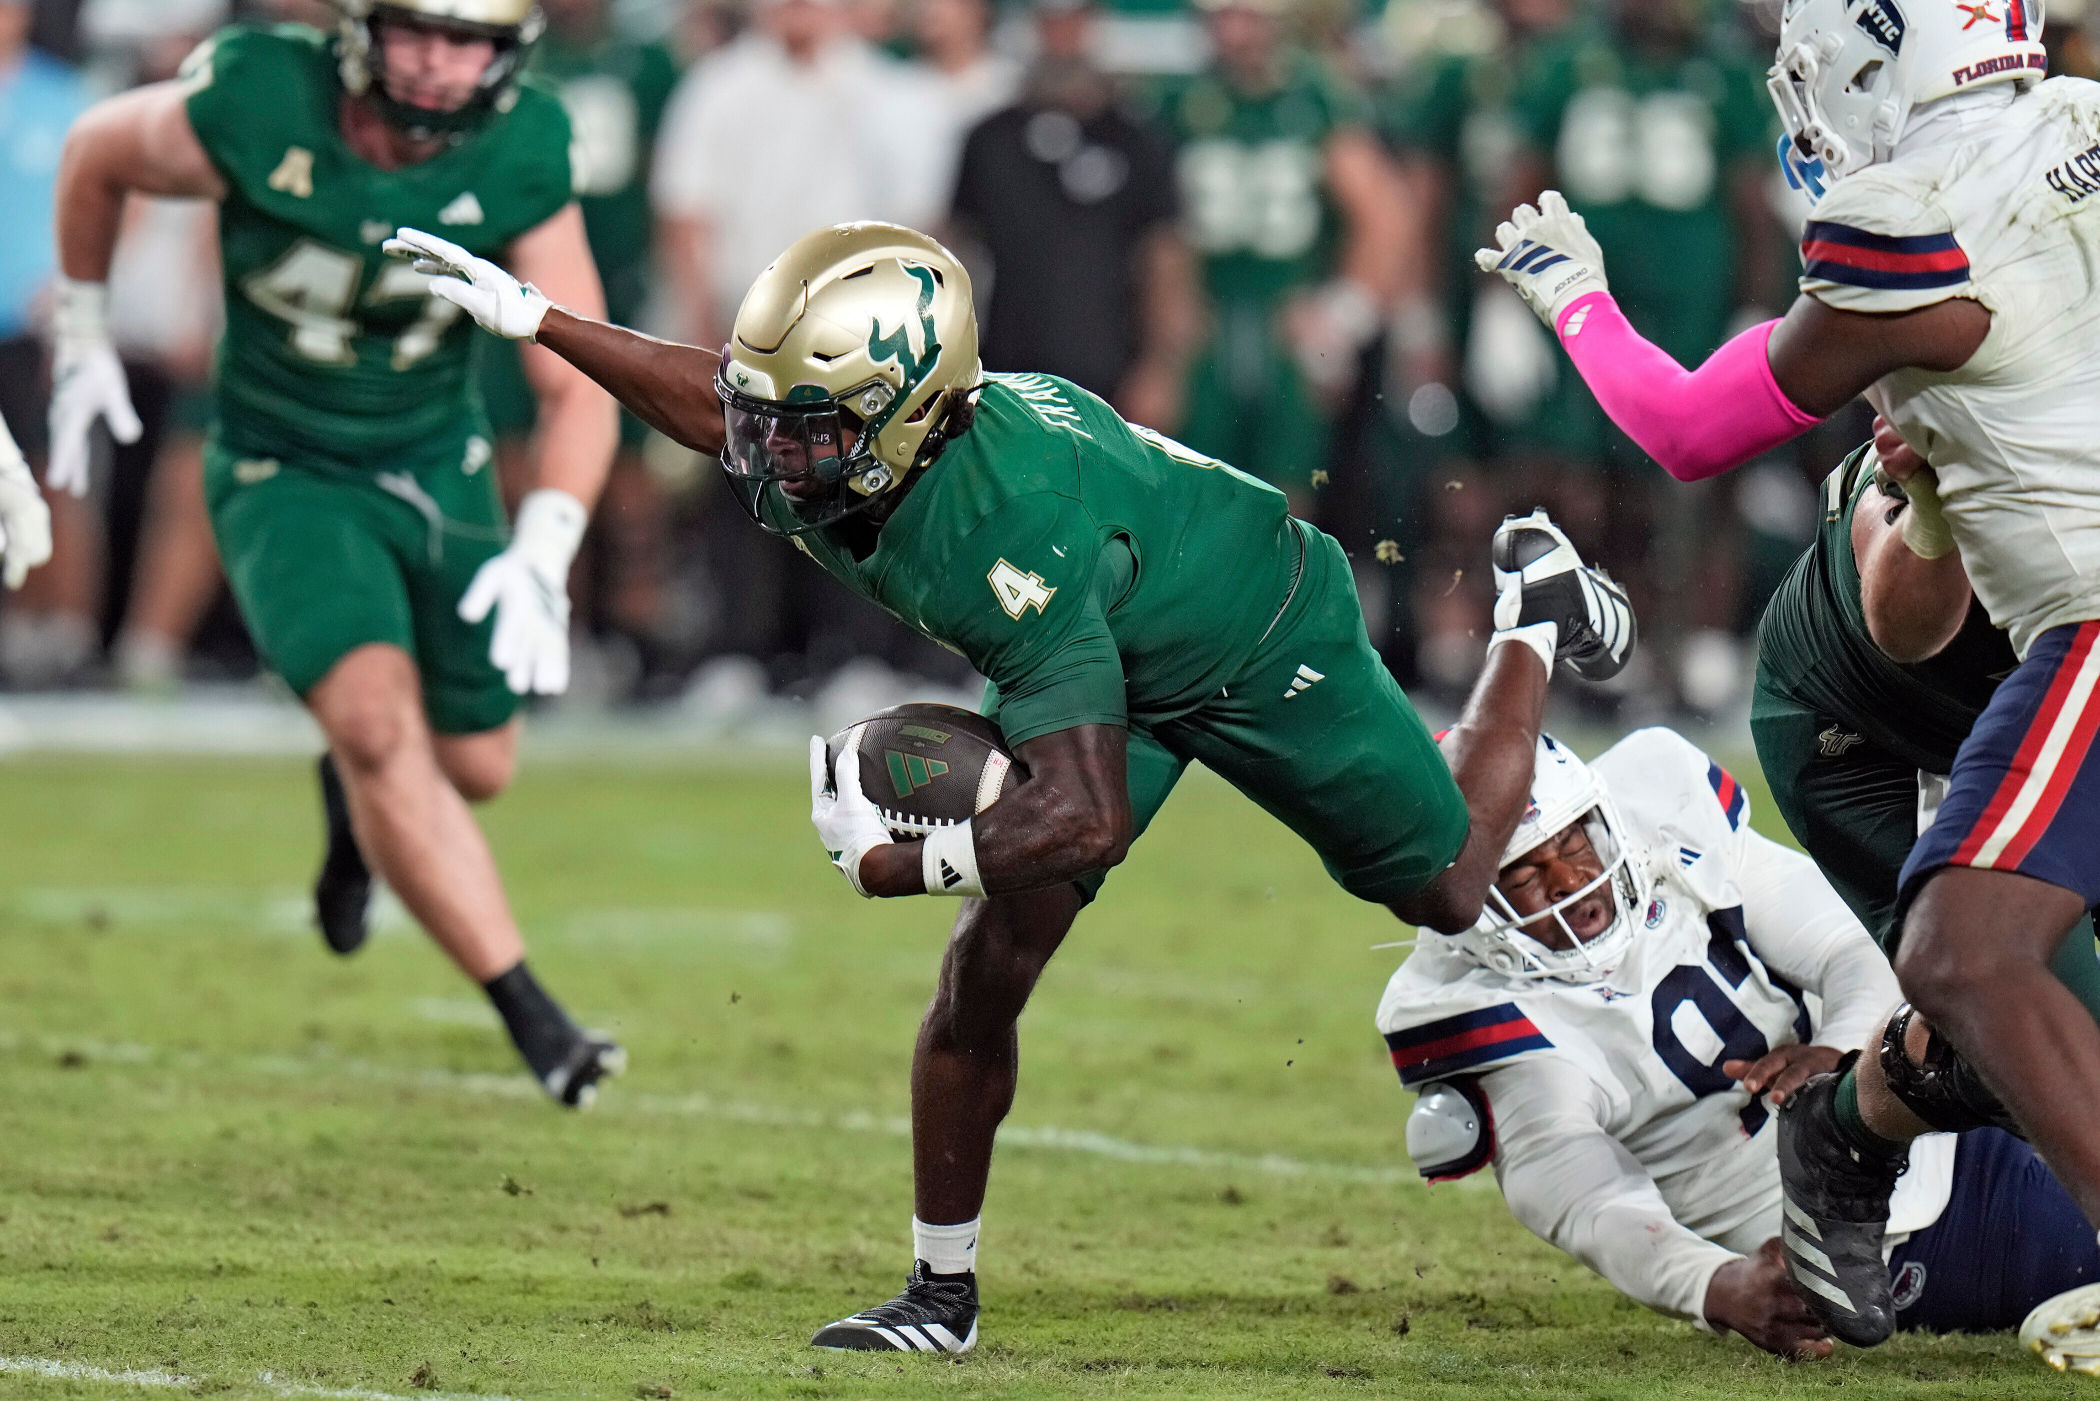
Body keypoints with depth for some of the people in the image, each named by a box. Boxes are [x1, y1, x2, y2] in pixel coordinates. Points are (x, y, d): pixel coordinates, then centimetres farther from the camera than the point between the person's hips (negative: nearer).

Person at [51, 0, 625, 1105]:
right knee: (379, 723, -25)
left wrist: (541, 556, -29)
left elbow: (577, 389, -15)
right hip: (284, 476, -3)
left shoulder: (520, 158, -18)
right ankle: (531, 1016, -22)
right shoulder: (254, 109, -24)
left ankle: (352, 799, 50)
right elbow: (95, 154, -2)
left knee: (473, 767, 13)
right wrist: (84, 337, 7)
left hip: (442, 467, 3)